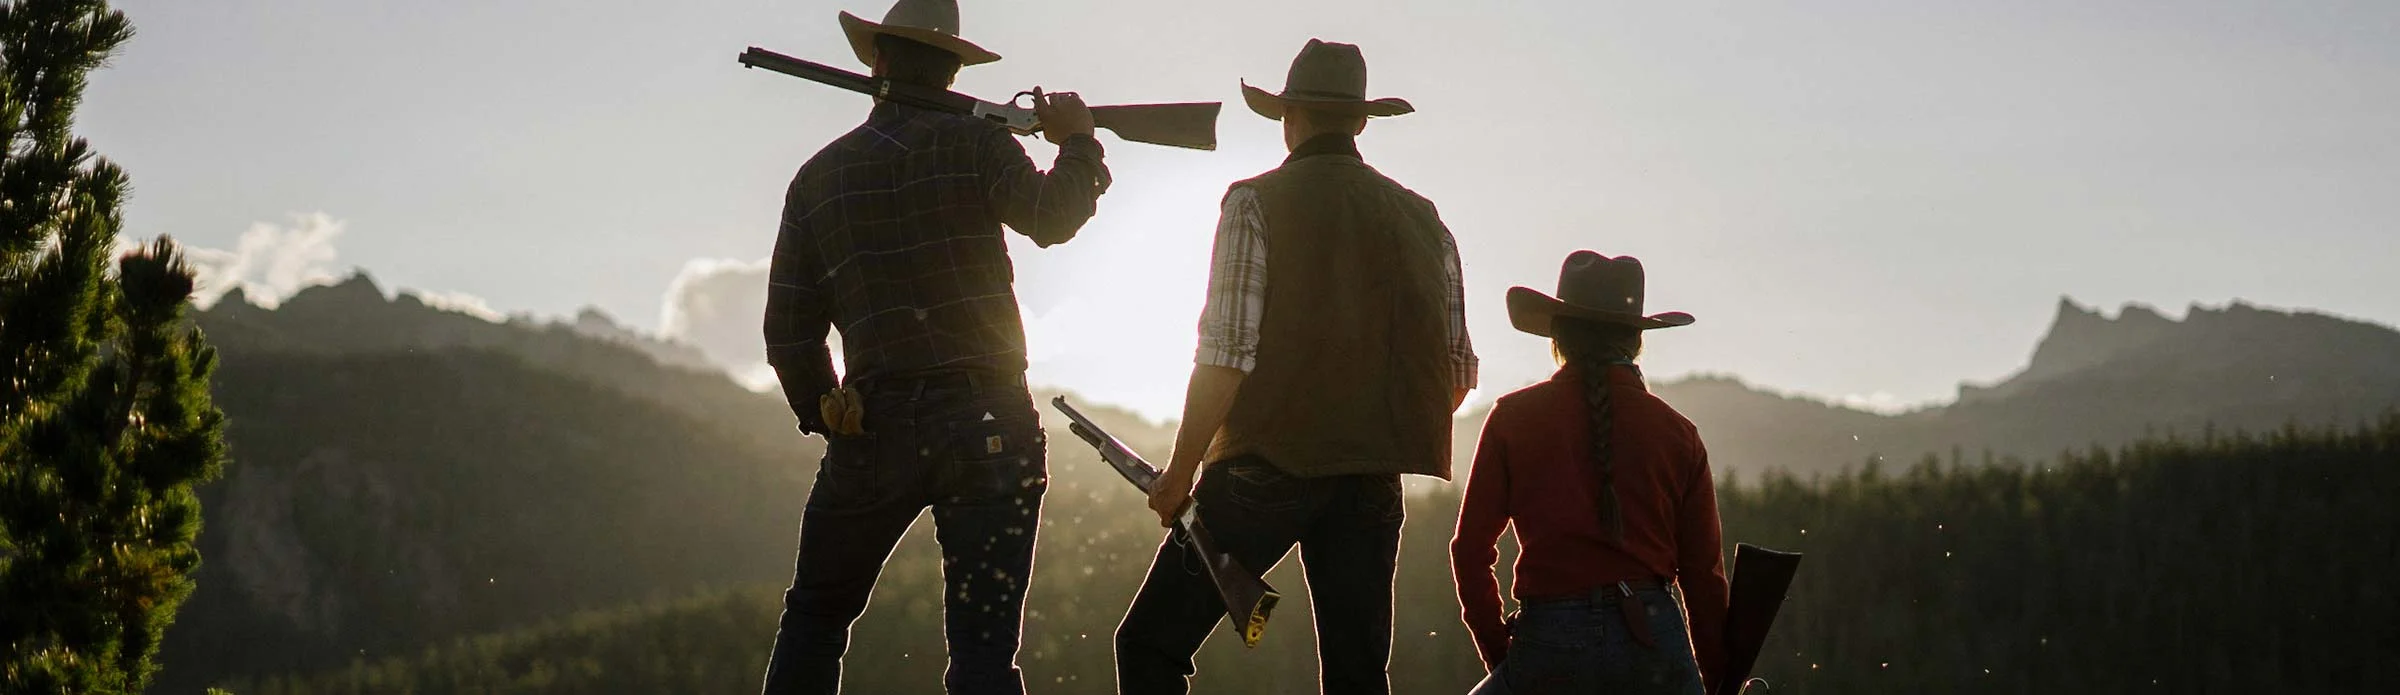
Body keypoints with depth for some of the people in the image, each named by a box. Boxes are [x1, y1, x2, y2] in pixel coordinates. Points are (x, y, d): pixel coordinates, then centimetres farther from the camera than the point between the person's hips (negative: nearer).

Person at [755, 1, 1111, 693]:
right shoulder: (973, 143, -2)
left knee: (814, 616, 19)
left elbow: (789, 331, 8)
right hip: (990, 426, -2)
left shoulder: (819, 174, 9)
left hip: (875, 432, 2)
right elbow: (1049, 216, -19)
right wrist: (1077, 143, -1)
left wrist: (826, 417, 21)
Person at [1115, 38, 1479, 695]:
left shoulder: (1257, 203, -3)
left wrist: (1180, 472, -4)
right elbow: (1458, 371, 9)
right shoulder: (1420, 217, 10)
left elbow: (1227, 353, -11)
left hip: (1270, 463, -4)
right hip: (1373, 483, 4)